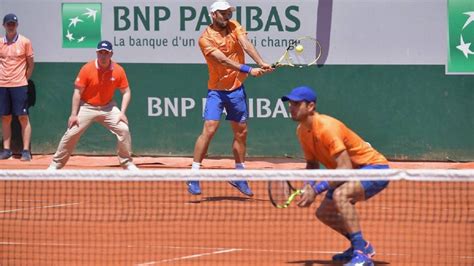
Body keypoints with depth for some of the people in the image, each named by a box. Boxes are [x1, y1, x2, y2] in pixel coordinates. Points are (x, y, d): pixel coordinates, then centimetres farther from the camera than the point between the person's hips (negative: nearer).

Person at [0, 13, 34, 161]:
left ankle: (26, 151, -4)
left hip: (19, 85, -4)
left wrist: (24, 80, 2)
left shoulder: (25, 42, -2)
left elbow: (31, 64, 4)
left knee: (23, 118, -5)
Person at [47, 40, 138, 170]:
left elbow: (126, 92, -1)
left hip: (108, 107, 2)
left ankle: (127, 163, 3)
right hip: (87, 107, -2)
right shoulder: (87, 69, -15)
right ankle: (55, 165, 3)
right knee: (71, 133, -9)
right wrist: (74, 114, -14)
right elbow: (77, 92, -10)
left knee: (124, 129, -14)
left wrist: (122, 113, -14)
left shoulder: (118, 71, -10)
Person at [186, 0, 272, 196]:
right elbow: (223, 60, -25)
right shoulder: (206, 38, -13)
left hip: (237, 89, 5)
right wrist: (248, 70, -35)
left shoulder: (234, 27, 1)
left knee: (241, 132, 11)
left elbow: (246, 45, -16)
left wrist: (261, 63, -32)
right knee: (209, 129, -15)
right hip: (217, 90, -5)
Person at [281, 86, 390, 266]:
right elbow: (312, 164, 13)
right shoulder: (302, 131, 1)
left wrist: (317, 189, -32)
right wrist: (308, 187, -8)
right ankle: (361, 246, 30)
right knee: (323, 213, 11)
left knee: (340, 195, -35)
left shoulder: (327, 128, -28)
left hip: (374, 167, -10)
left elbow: (345, 168, -32)